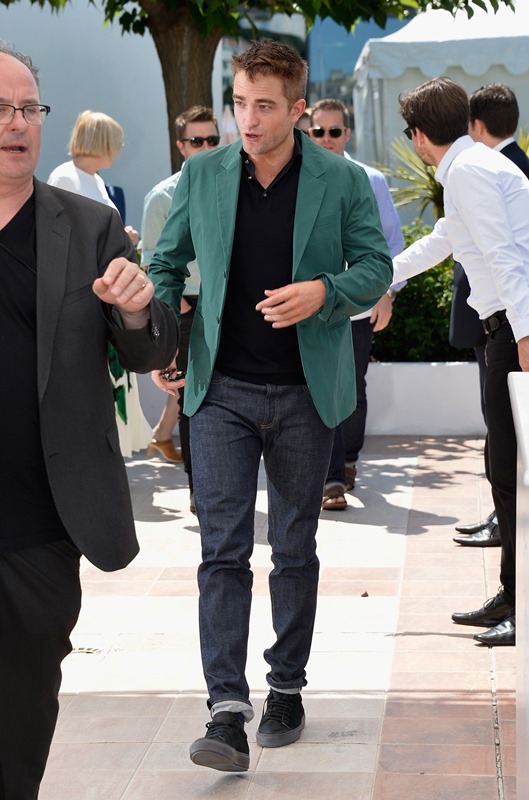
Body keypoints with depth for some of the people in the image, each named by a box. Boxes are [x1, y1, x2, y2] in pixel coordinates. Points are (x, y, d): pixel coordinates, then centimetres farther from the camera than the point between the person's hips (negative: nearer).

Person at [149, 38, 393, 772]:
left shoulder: (343, 181, -2)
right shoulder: (202, 174, 3)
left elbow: (376, 269, 1)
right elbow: (167, 262, 10)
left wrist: (324, 291, -19)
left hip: (305, 392, 0)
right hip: (221, 390, 1)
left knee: (295, 548, 11)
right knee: (223, 548, -7)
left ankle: (287, 690, 26)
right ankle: (228, 711, -7)